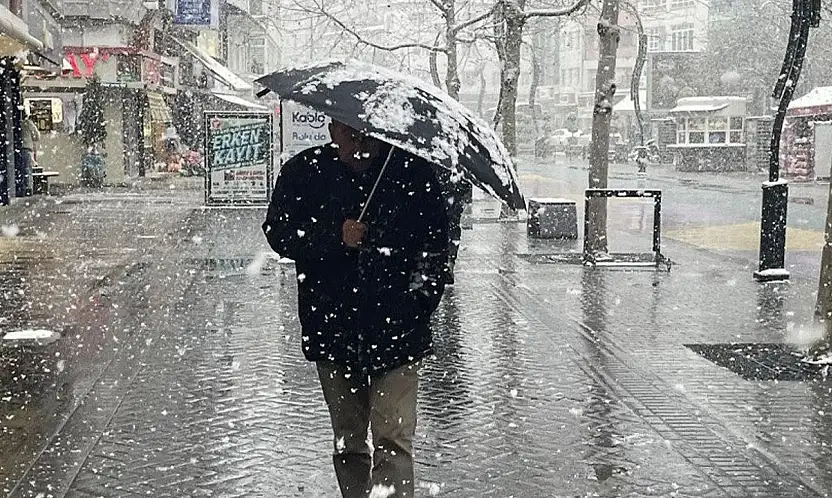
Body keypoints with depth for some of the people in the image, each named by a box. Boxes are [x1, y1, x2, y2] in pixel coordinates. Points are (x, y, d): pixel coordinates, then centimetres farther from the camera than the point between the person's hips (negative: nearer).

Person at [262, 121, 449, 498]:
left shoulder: (412, 171, -1)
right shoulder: (303, 173, 0)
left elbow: (436, 240, 9)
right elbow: (278, 232, -5)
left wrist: (424, 292, 0)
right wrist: (335, 236, -19)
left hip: (396, 328, -2)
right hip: (332, 328, 2)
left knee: (394, 439, -10)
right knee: (348, 441, 16)